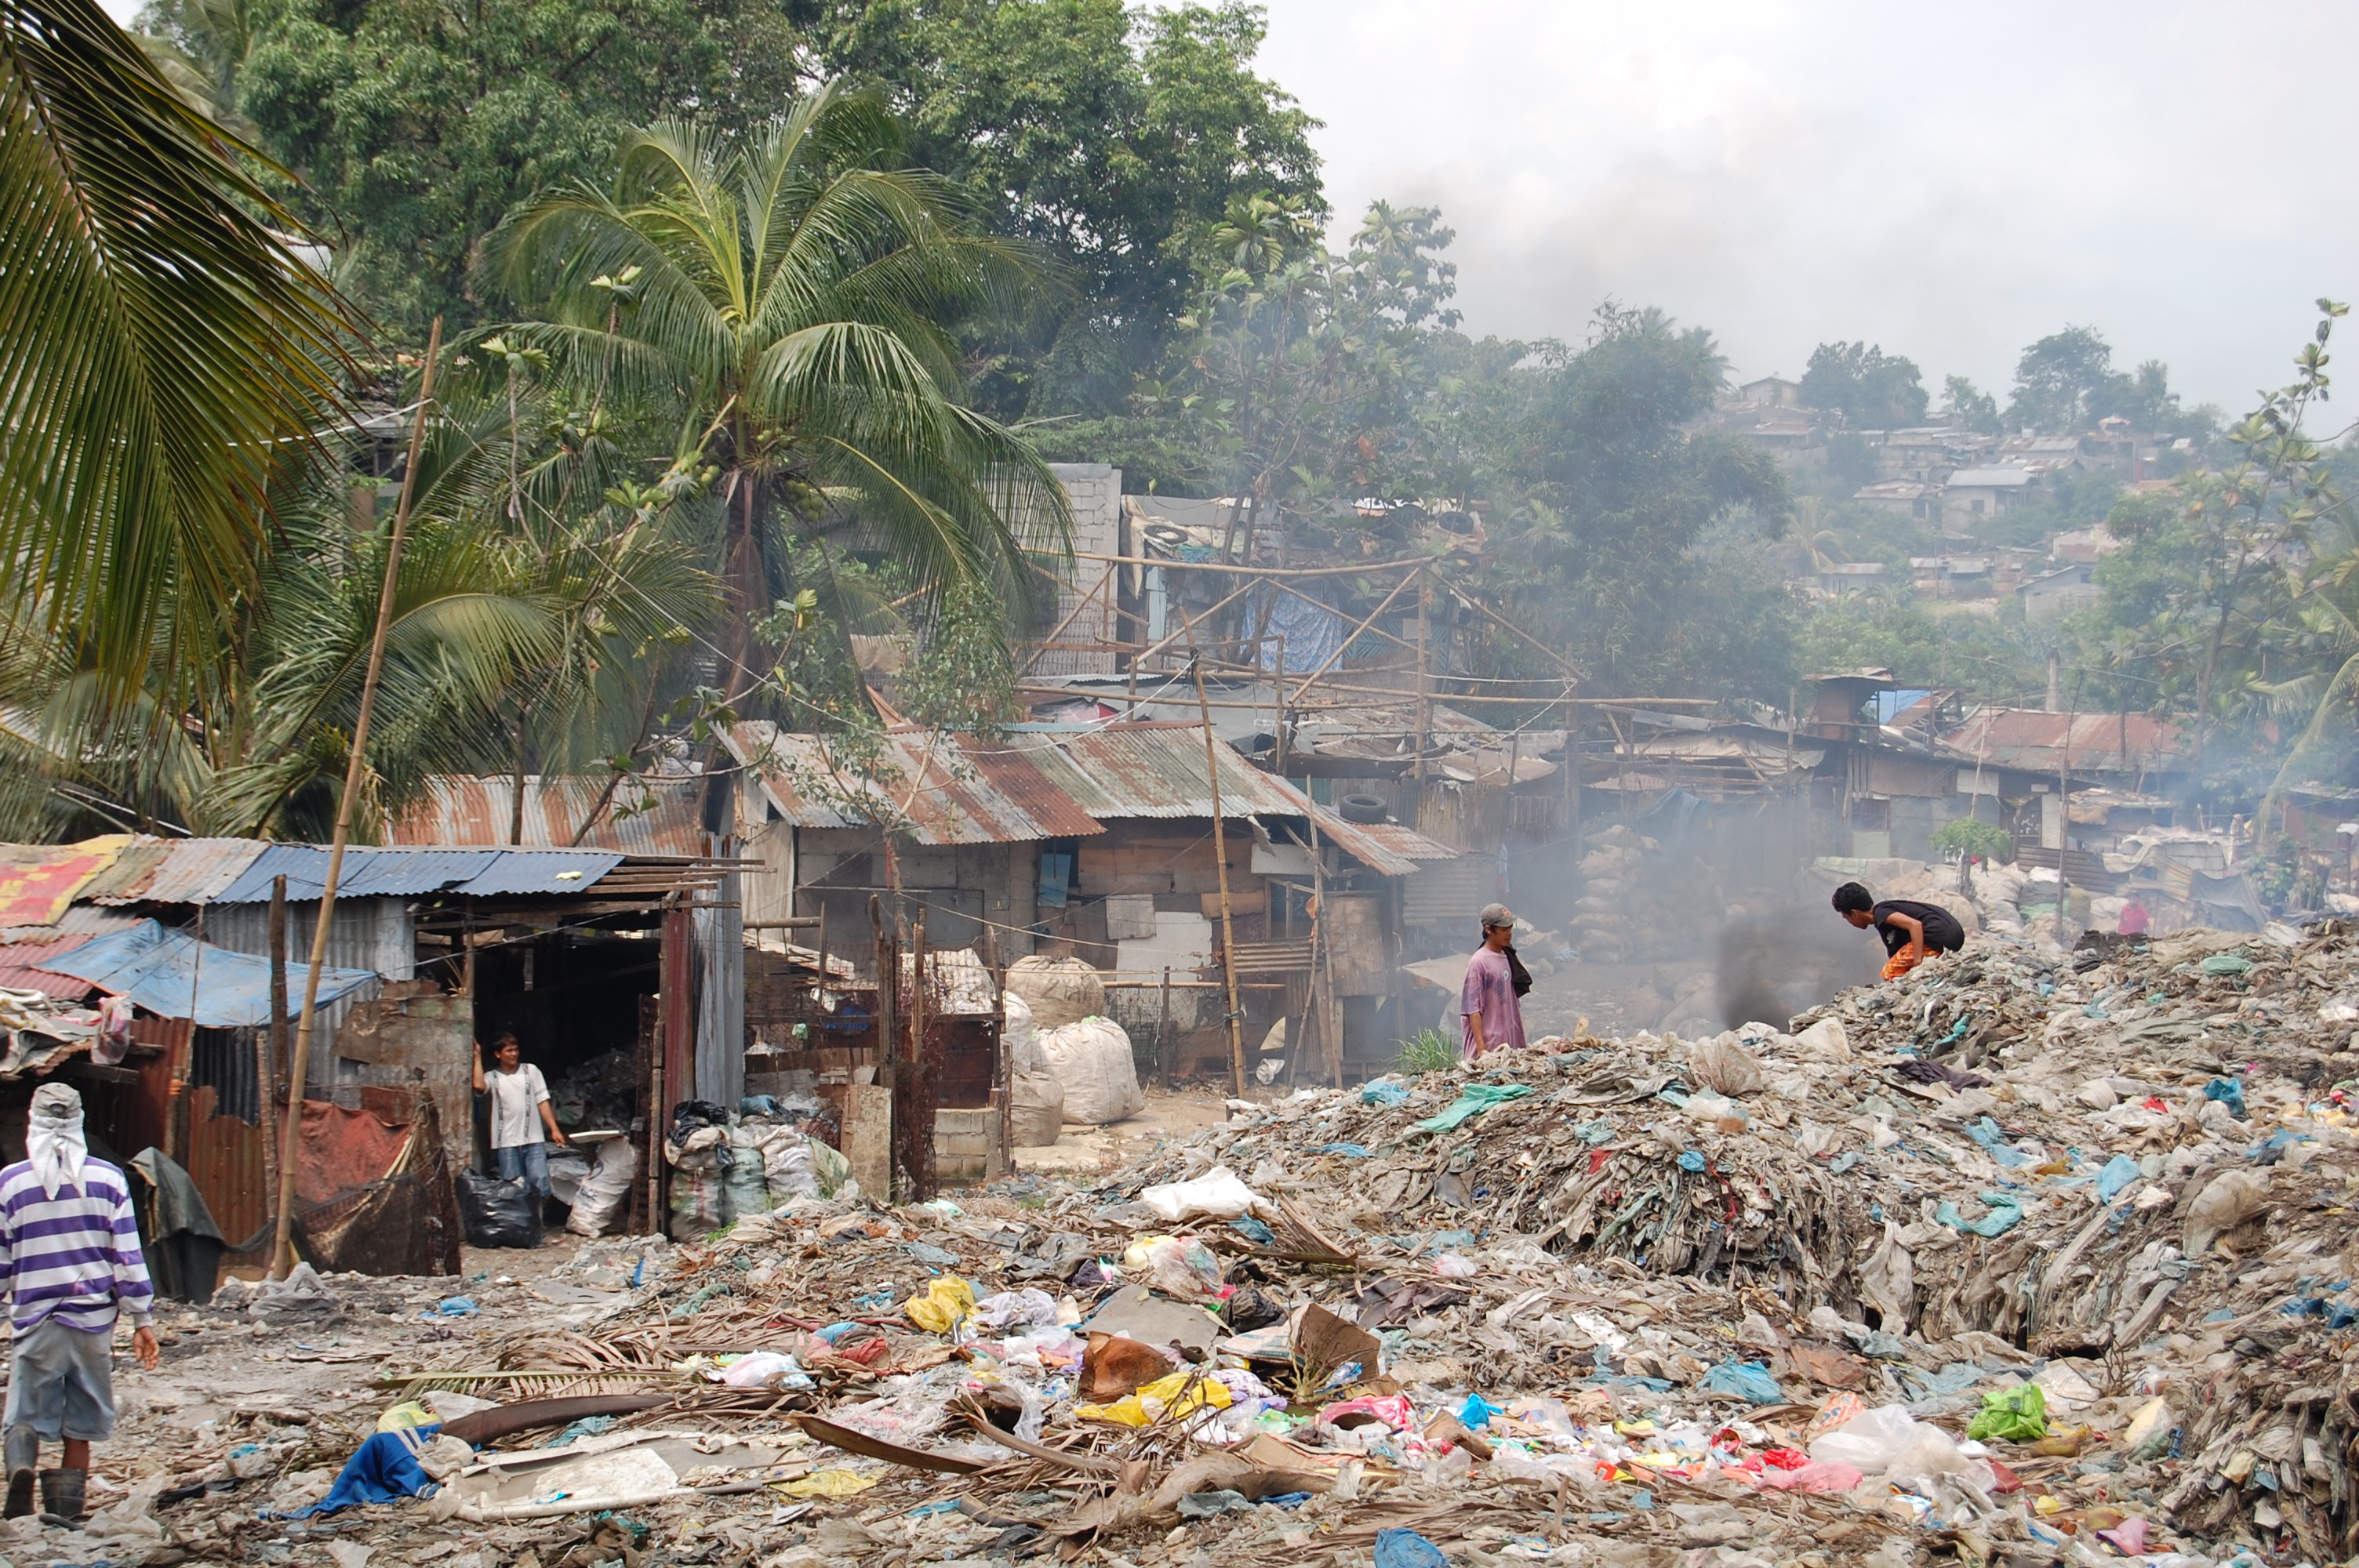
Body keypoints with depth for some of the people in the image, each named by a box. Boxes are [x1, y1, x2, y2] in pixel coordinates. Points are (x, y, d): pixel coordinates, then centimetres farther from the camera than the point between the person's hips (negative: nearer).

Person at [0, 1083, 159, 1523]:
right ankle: (66, 1514, 7)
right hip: (94, 1321, 1)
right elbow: (129, 1257, 0)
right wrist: (143, 1322, 5)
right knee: (81, 1426, 10)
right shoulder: (108, 1179, 0)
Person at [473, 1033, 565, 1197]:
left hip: (534, 1140, 0)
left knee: (540, 1183, -7)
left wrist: (554, 1130, -1)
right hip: (507, 1142, 0)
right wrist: (477, 1057, -6)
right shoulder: (493, 1077, 6)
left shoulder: (530, 1071, 9)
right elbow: (479, 1085, -17)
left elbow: (543, 1102, 7)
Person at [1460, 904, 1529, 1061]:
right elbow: (1473, 1009, -13)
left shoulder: (1508, 958, 12)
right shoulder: (1478, 963, -10)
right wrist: (1481, 1048, -19)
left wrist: (1521, 1042, 15)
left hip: (1512, 1043, 7)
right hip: (1489, 1045, -7)